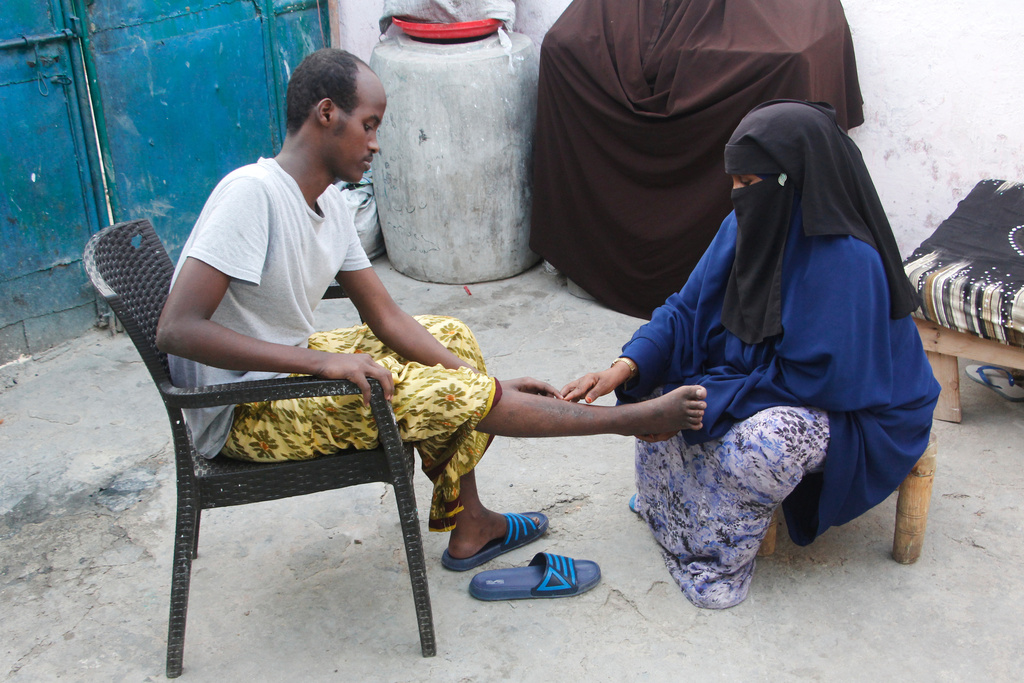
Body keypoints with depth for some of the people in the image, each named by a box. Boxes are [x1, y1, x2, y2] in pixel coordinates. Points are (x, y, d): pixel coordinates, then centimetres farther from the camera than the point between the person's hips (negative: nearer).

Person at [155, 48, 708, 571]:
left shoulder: (326, 201, 2)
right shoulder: (252, 194, -25)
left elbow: (385, 317, 2)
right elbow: (177, 330, -31)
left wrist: (486, 384, -6)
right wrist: (321, 360, -35)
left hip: (287, 367, 9)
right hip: (241, 416, -9)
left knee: (451, 336, 10)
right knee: (449, 394, -17)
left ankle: (467, 529, 13)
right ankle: (635, 419, -1)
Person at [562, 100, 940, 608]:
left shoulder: (846, 260, -29)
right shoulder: (749, 225, -7)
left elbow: (815, 377, -28)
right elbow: (687, 308, -6)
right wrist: (625, 368, -24)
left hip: (854, 410, -8)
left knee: (761, 441, -37)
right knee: (656, 382, -5)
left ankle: (720, 556, -9)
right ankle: (665, 508, 13)